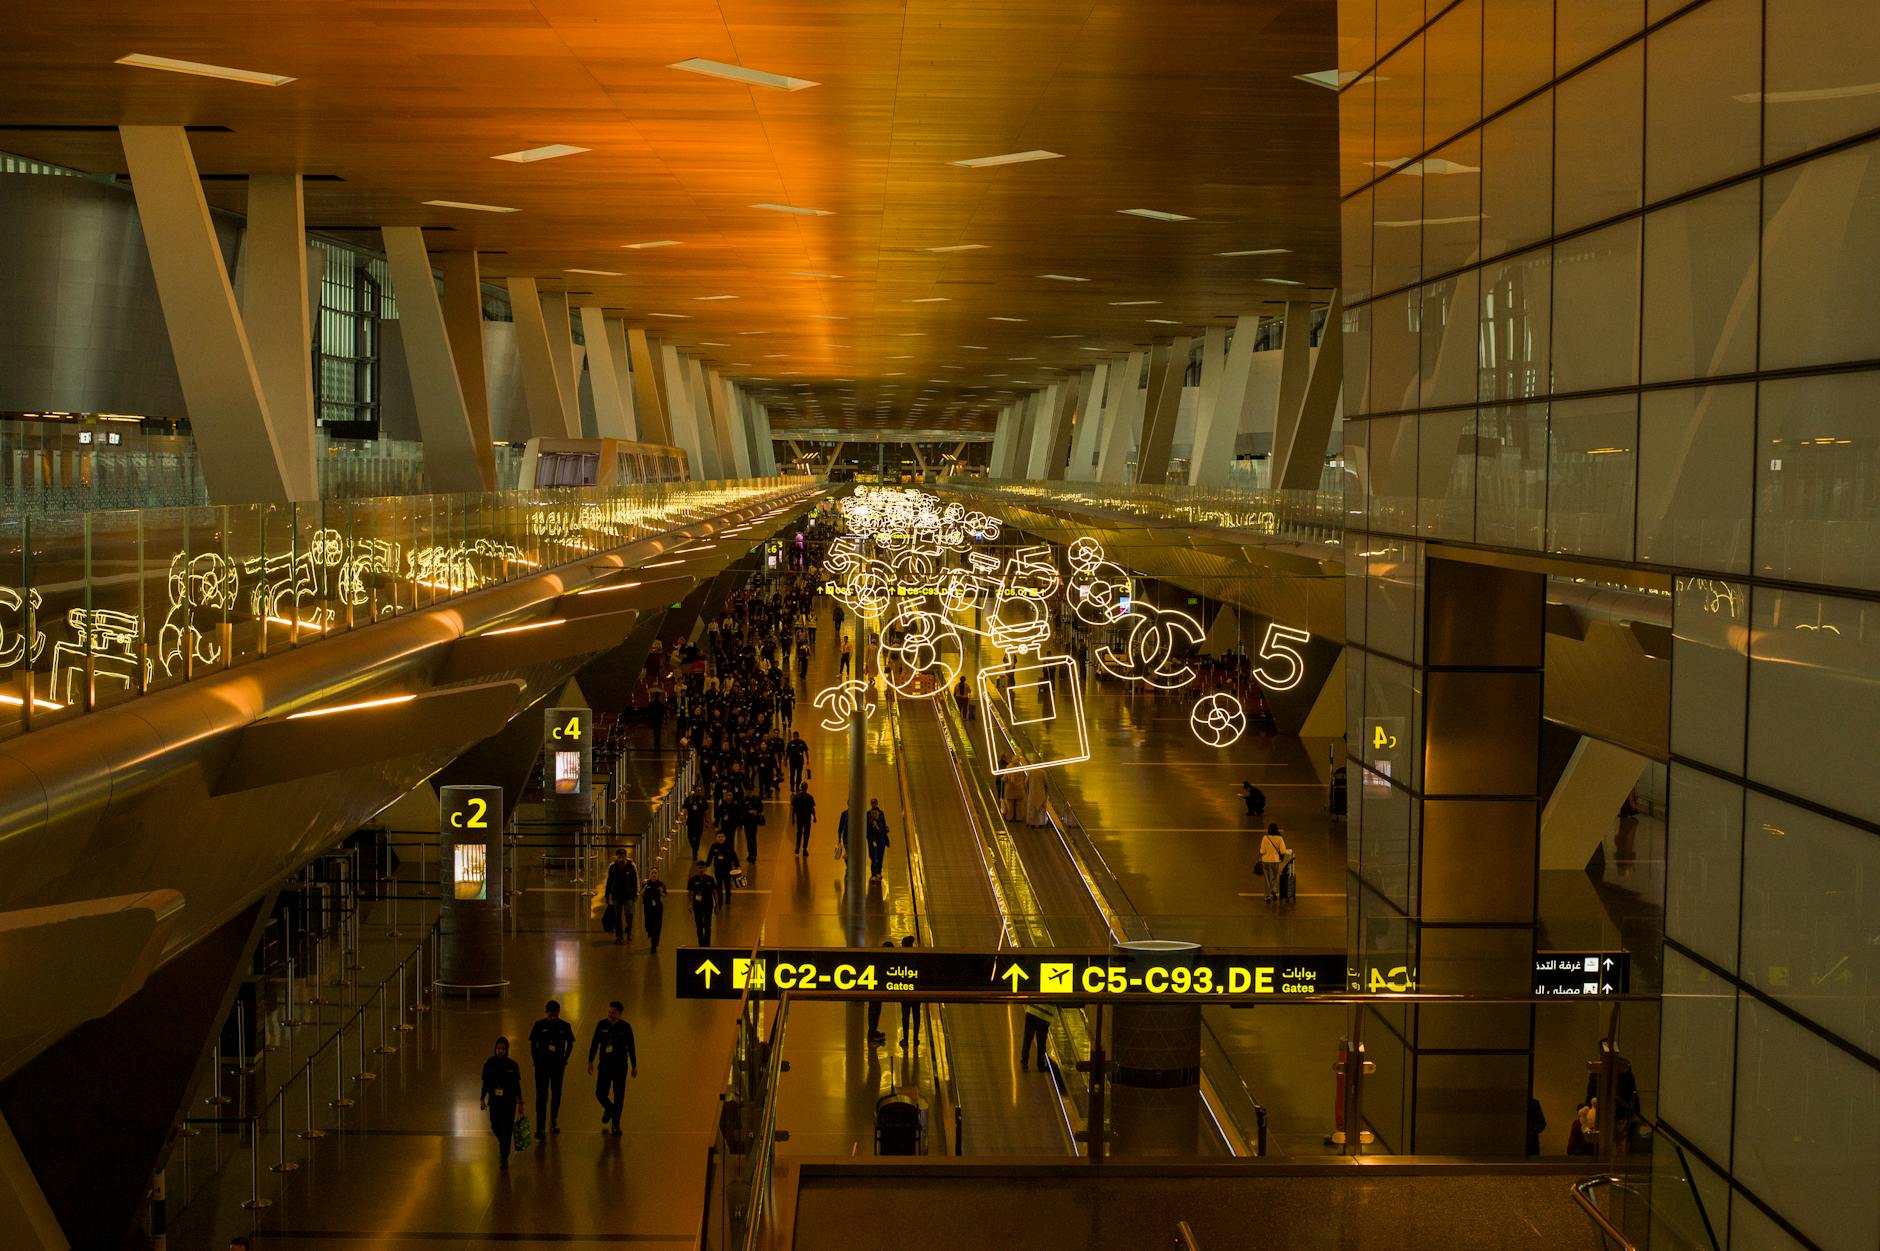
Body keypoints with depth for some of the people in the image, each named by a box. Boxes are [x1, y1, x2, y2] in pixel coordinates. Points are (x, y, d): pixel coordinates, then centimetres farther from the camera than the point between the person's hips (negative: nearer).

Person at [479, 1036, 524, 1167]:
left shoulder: (512, 1065, -5)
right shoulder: (489, 1064, -3)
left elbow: (517, 1085, 0)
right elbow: (485, 1083, 3)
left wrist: (520, 1102, 0)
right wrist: (483, 1100, -3)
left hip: (509, 1102, -1)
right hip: (494, 1101, 1)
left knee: (507, 1129, -2)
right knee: (495, 1127, 6)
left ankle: (505, 1158, 4)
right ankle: (502, 1142, 40)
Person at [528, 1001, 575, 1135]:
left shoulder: (565, 1026, -1)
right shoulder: (539, 1025, -4)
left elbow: (570, 1044, 10)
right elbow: (533, 1044, 3)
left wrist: (565, 1060, 4)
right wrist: (535, 1062, -1)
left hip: (558, 1065, 2)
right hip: (542, 1065, -2)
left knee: (556, 1095, 9)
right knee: (541, 1096, -5)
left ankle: (553, 1123, 24)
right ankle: (540, 1127, -6)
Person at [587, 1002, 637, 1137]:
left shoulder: (625, 1027, -5)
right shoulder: (601, 1025, -3)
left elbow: (631, 1048, 2)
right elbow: (594, 1043, 3)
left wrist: (634, 1066, 4)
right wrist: (590, 1062, 2)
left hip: (621, 1066, -1)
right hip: (605, 1065, 1)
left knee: (618, 1096, 1)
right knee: (600, 1093, -6)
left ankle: (616, 1125, 12)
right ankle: (609, 1108, 28)